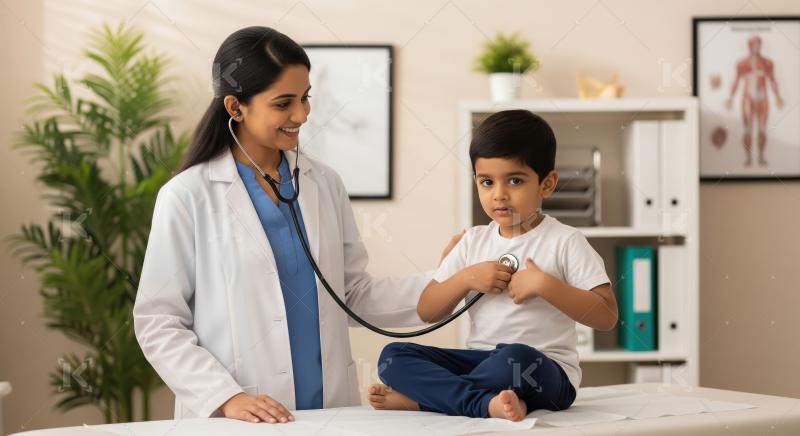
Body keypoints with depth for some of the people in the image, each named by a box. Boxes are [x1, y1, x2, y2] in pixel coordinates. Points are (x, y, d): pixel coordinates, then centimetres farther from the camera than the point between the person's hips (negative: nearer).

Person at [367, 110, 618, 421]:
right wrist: (466, 278, -6)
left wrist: (545, 285, -19)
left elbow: (606, 316, -10)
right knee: (394, 356, -14)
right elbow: (427, 312, 11)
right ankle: (486, 402, -30)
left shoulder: (565, 241, -2)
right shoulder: (473, 241, 12)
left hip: (544, 372, -5)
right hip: (479, 359, 5)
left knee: (515, 358, -40)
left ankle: (425, 396, -24)